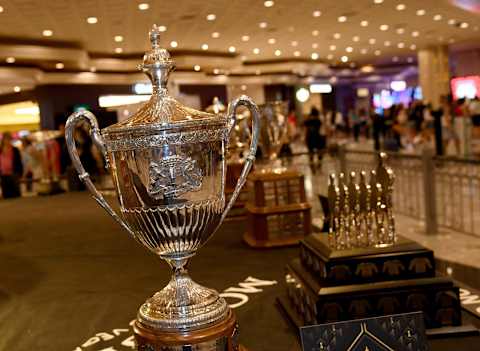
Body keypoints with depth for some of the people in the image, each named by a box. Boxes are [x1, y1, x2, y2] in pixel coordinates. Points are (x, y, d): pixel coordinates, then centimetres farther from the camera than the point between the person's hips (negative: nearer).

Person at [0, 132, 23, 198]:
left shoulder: (15, 150, 0)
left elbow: (19, 163, 1)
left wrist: (19, 174, -6)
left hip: (13, 175, -3)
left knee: (15, 194, -2)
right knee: (6, 195, 5)